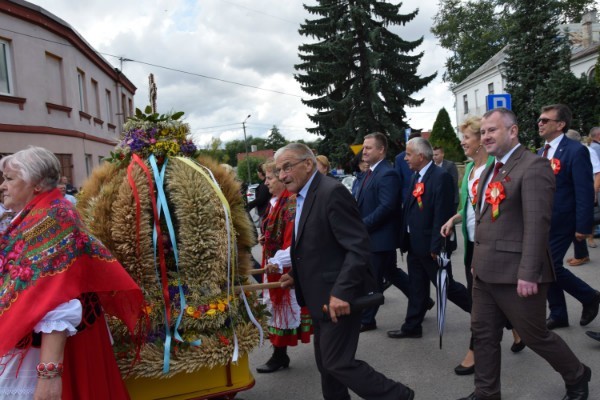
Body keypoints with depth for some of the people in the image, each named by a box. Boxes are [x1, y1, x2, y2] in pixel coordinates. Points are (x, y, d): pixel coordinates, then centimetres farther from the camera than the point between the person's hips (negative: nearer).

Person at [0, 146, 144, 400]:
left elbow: (56, 303, -29)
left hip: (39, 352, -8)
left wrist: (49, 370, -33)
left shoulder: (50, 218, -20)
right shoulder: (33, 219, 9)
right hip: (24, 345, 9)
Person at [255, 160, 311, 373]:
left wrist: (279, 262, -31)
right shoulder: (275, 202, 12)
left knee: (284, 307, 1)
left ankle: (280, 355, 12)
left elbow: (294, 238, -24)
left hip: (287, 267, -9)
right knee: (277, 306, 15)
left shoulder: (291, 203, -17)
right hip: (274, 264, 9)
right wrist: (266, 239, 6)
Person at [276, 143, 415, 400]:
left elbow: (358, 247, -23)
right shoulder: (303, 198, 12)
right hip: (320, 299, 9)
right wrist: (297, 276, 8)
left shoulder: (332, 192, -18)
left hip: (339, 298, -9)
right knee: (326, 363, 17)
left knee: (338, 363, -3)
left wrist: (342, 292, -29)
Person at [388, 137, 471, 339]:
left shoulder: (441, 177, -17)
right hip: (415, 244, 8)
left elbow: (442, 215, -21)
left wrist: (437, 246, -21)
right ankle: (412, 326, 24)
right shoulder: (416, 177, 11)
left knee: (446, 285, 6)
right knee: (416, 288, 15)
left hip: (431, 245, -8)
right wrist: (405, 240, 11)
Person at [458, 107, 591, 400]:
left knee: (535, 335, 9)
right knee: (483, 333, 13)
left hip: (515, 272, -8)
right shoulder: (491, 170, 14)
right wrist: (478, 260, 15)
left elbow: (537, 223, -21)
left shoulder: (533, 166, -14)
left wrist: (528, 274, -24)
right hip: (485, 270, 8)